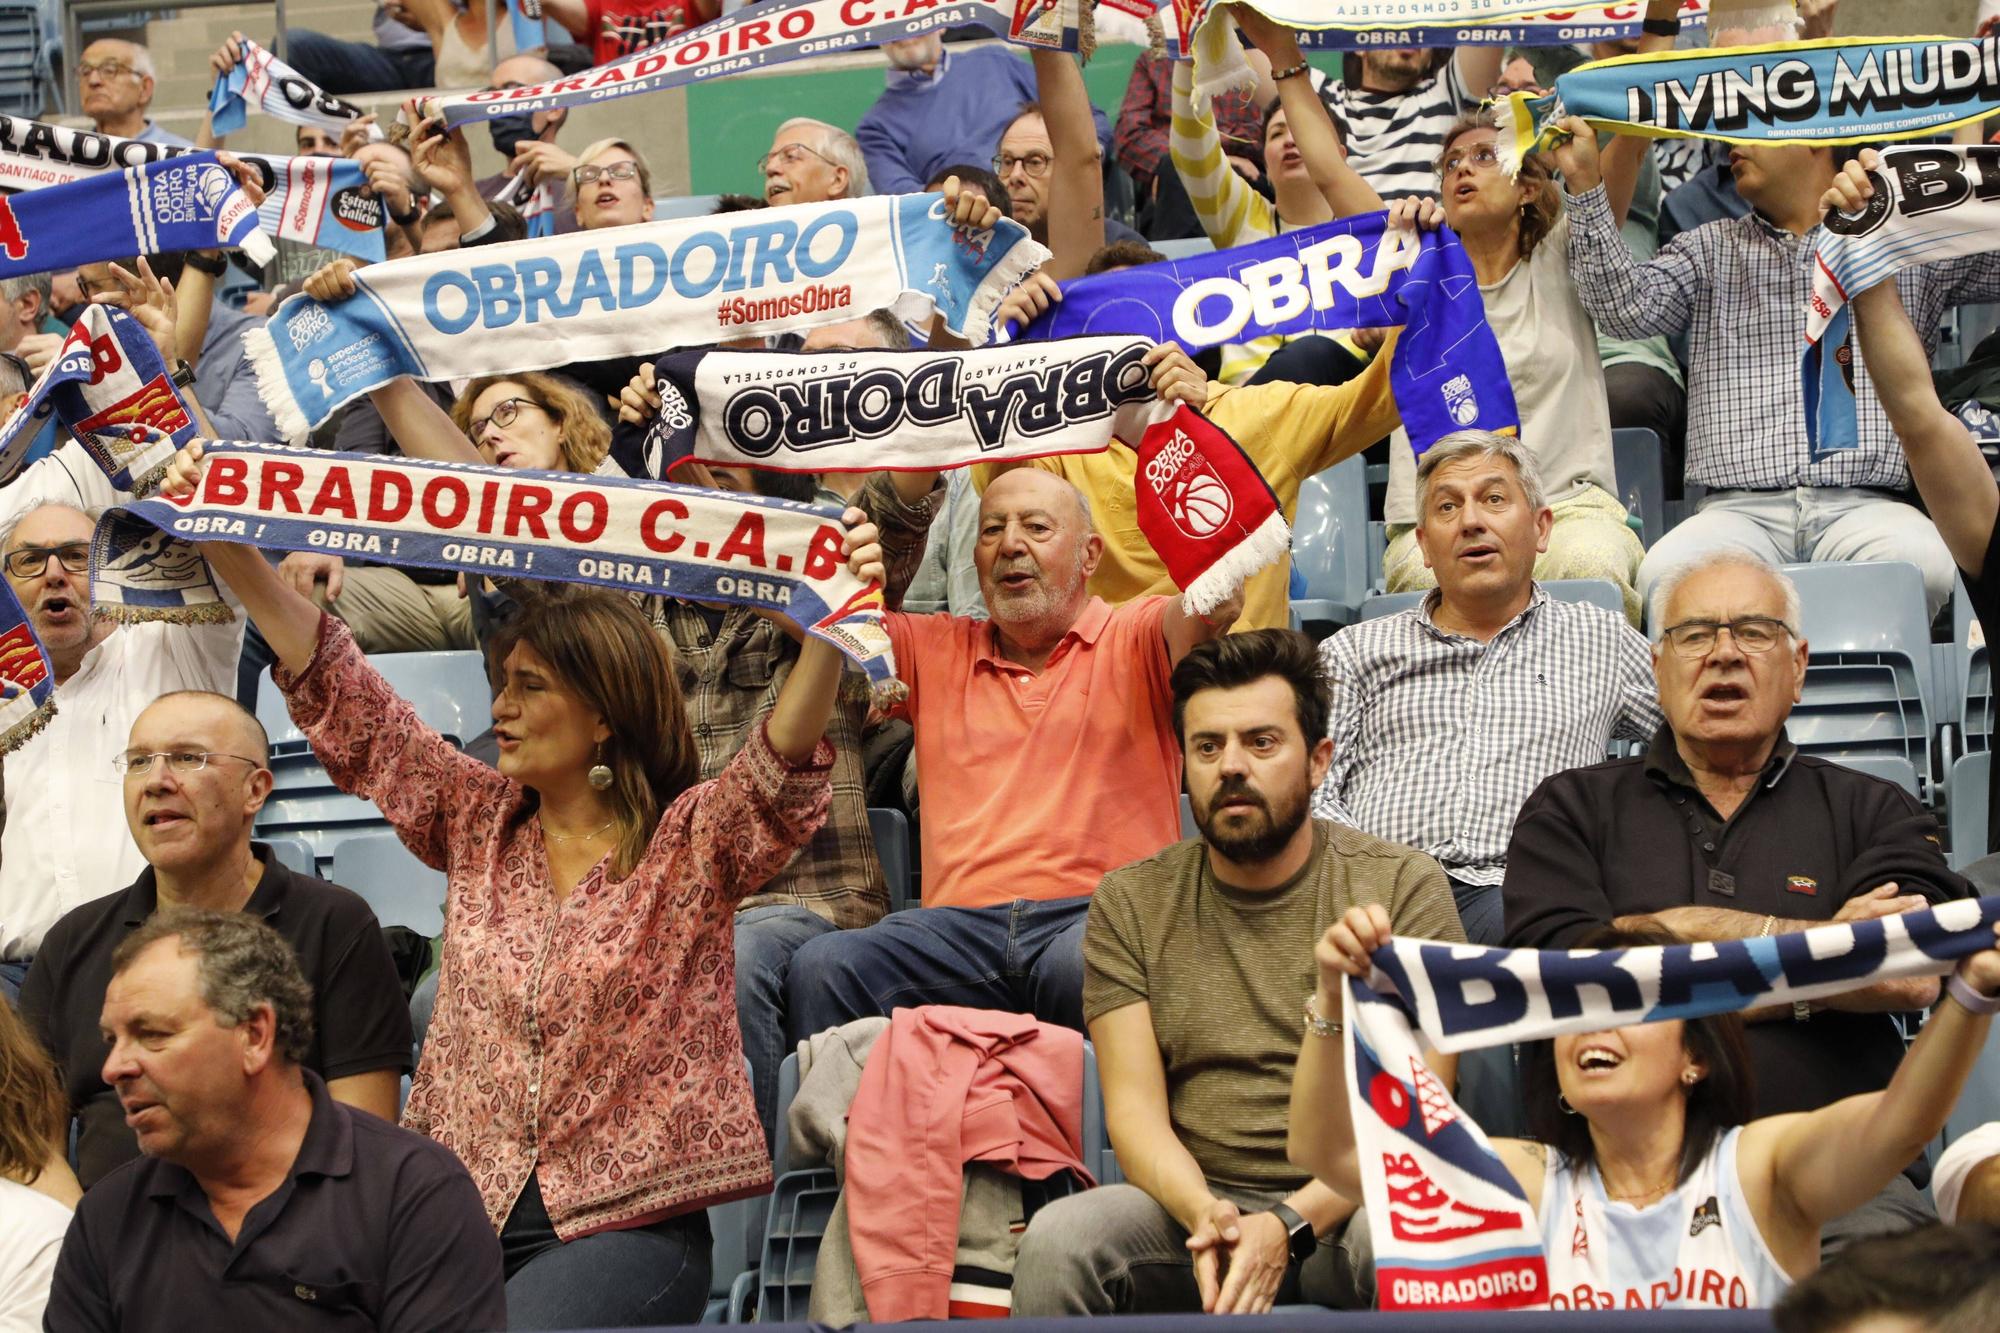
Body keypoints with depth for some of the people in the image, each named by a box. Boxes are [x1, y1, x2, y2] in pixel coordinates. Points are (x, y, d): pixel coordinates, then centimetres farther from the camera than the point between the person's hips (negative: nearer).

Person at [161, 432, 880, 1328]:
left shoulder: (691, 842, -2)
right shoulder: (479, 820, 11)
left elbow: (781, 768, -21)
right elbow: (343, 701, 11)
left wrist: (830, 630, -40)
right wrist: (226, 548, 5)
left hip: (625, 1225, -4)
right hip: (462, 1212, 4)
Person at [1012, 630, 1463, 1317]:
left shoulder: (1405, 887, 2)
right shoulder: (1130, 902, 9)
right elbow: (1134, 1105, 1)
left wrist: (1291, 1223, -21)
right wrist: (1203, 1212, -21)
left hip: (1341, 1208, -1)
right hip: (1191, 1202, 2)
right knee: (1055, 1240, -28)